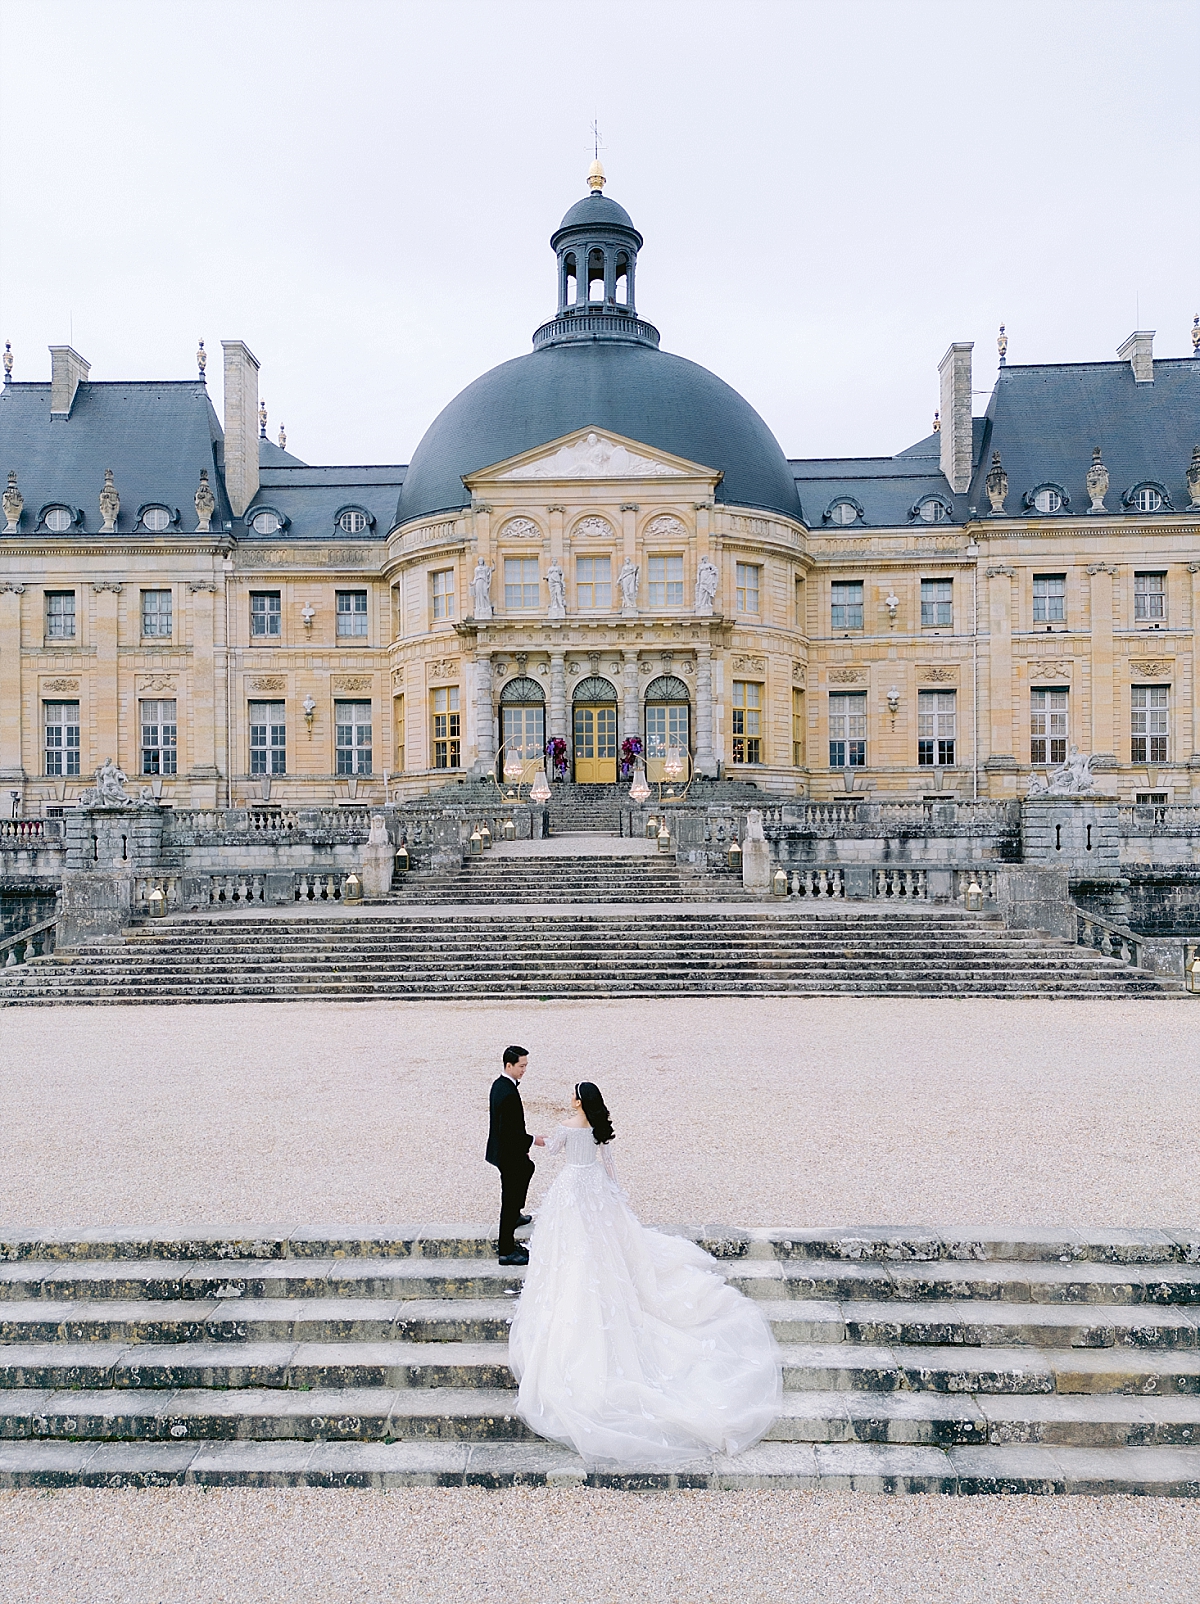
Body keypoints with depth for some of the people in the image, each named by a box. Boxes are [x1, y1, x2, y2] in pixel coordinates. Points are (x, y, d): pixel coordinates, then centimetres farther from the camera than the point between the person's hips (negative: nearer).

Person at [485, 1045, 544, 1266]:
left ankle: (514, 1215, 50)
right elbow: (509, 1131, -29)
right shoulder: (509, 1093, -30)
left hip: (502, 1148, 11)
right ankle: (507, 1251, 11)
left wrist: (526, 1141, 21)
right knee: (510, 1196, 0)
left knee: (527, 1168, 34)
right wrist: (532, 1140, -17)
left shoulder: (499, 1083, 2)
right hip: (508, 1153, -11)